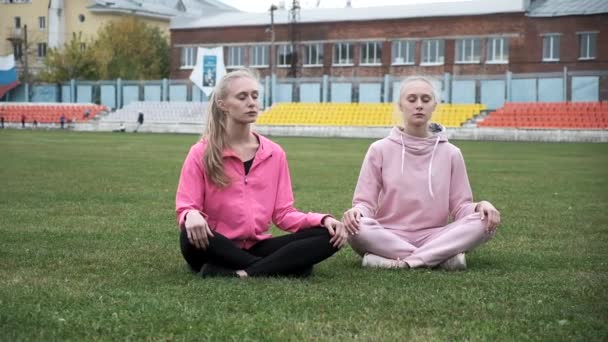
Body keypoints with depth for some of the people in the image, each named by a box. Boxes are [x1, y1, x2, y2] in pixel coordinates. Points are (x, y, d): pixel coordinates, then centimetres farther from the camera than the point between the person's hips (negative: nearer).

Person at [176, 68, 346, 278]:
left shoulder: (274, 153, 7)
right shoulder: (201, 153, -3)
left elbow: (283, 213, 5)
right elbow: (186, 207, -6)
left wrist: (323, 220, -13)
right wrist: (192, 216, -32)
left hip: (257, 247, 3)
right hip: (217, 250, -3)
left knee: (328, 236, -17)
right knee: (191, 236, -39)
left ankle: (240, 274, -26)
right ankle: (280, 267, -24)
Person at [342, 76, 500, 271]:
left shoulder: (451, 153, 6)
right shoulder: (380, 150, 2)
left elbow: (459, 206, 5)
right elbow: (365, 203, 0)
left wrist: (479, 207, -18)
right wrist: (356, 210, -24)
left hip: (434, 237, 2)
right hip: (388, 238, -1)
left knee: (485, 221, -24)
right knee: (357, 227, -34)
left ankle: (396, 262, -28)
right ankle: (444, 256, -28)